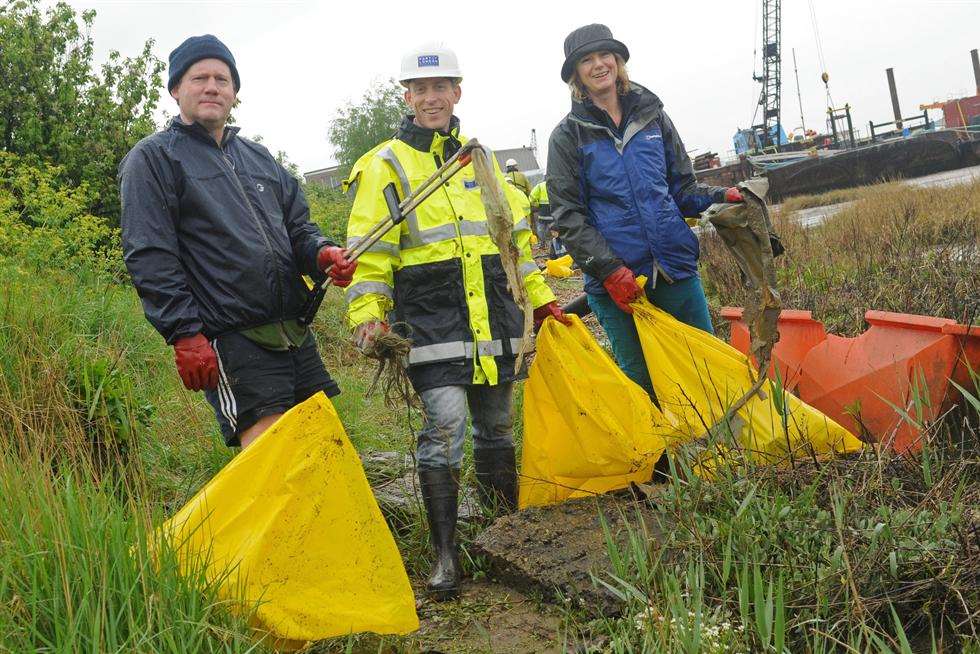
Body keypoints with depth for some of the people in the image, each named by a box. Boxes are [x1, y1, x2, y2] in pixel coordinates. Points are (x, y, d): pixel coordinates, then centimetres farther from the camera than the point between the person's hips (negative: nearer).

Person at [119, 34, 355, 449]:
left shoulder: (259, 158, 22)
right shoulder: (153, 158, 2)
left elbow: (297, 226, 25)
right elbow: (149, 257, -7)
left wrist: (322, 254, 0)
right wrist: (184, 333, -16)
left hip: (296, 335, 7)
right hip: (230, 343, -7)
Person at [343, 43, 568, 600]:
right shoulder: (386, 165, 1)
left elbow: (516, 233, 22)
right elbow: (370, 250, -3)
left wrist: (541, 298, 20)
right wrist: (368, 315, -14)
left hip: (493, 314, 5)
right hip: (431, 317, -5)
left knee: (498, 427, 12)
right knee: (445, 426, -14)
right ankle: (446, 554, -4)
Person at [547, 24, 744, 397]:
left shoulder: (652, 117, 10)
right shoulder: (568, 136, 0)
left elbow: (682, 189, 13)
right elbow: (567, 217, -4)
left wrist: (719, 197, -8)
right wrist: (609, 269, -14)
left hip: (677, 269, 3)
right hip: (617, 282, -3)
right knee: (643, 383, 5)